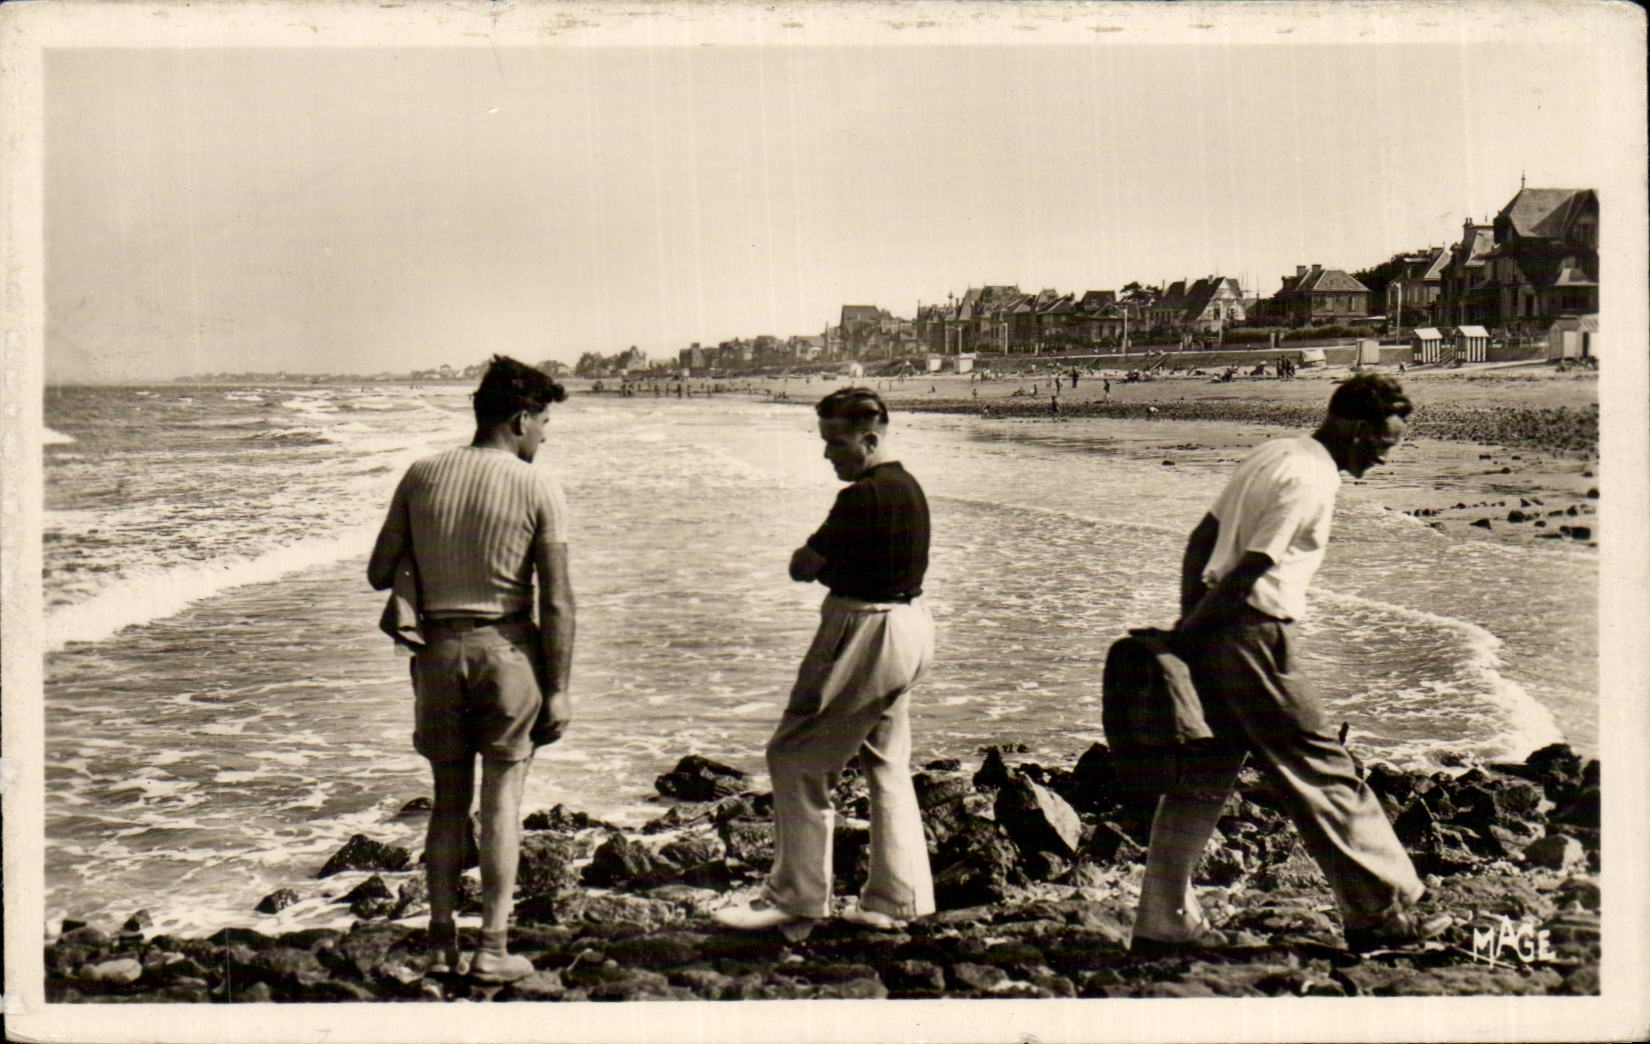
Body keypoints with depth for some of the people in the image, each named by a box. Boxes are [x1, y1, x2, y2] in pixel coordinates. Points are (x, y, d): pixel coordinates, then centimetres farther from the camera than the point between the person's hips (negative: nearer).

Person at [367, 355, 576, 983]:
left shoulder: (421, 477, 2)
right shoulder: (538, 488, -7)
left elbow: (380, 574, 4)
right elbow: (556, 601, -9)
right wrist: (558, 689, -3)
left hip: (438, 648, 3)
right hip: (506, 648, -3)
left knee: (449, 798, 13)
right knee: (502, 798, 6)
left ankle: (441, 944, 17)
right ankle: (493, 949, 8)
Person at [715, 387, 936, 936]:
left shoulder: (864, 496, -20)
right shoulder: (908, 487, 11)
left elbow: (802, 567, -13)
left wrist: (816, 561, 7)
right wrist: (831, 565, -3)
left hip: (866, 632, -10)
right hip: (910, 625, 10)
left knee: (796, 759, -1)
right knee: (887, 764, 16)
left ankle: (794, 899, 4)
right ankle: (897, 899, 21)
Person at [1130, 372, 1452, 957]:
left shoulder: (1273, 454, 16)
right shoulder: (1313, 479, -13)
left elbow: (1202, 541, 16)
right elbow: (1251, 569, -18)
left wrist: (1190, 625, 12)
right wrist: (1188, 634, -12)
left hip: (1210, 635, 9)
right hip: (1254, 636, -9)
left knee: (1200, 779, 10)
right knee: (1321, 772, 1)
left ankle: (1163, 924, 13)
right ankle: (1382, 912, 12)